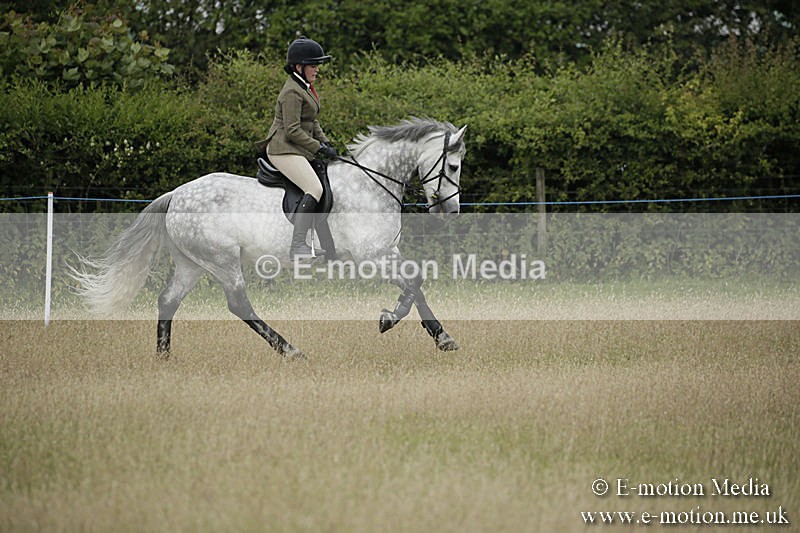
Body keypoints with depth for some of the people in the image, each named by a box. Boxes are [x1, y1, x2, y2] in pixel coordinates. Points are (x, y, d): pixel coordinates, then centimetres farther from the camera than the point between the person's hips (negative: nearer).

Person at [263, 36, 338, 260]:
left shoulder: (305, 87, 16)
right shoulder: (292, 92, -16)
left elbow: (312, 122, 24)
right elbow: (292, 131, -21)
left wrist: (325, 142, 9)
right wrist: (319, 148, -17)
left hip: (300, 149, 11)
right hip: (284, 149, -11)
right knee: (314, 189, -26)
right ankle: (298, 245, -32)